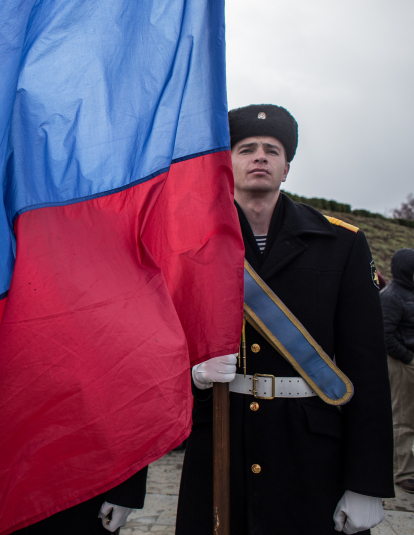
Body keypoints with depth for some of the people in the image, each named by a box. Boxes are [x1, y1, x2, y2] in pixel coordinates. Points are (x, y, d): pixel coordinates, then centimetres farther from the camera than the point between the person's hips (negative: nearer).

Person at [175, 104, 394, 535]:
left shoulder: (342, 244, 1)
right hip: (216, 450, 1)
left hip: (310, 457, 0)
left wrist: (366, 483, -6)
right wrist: (194, 373, -16)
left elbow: (366, 366, -3)